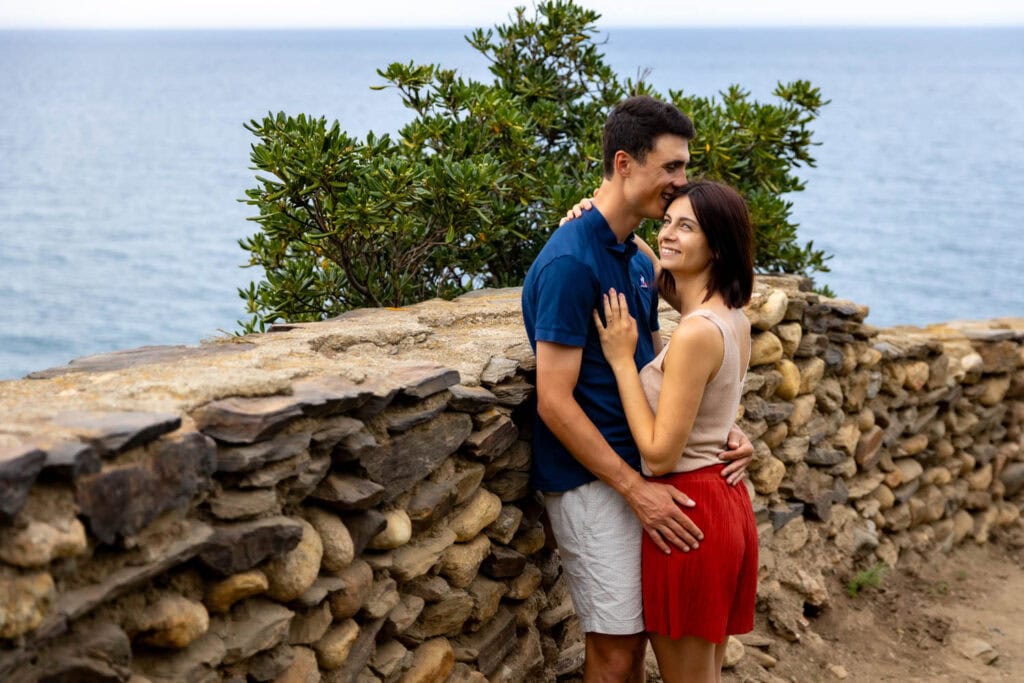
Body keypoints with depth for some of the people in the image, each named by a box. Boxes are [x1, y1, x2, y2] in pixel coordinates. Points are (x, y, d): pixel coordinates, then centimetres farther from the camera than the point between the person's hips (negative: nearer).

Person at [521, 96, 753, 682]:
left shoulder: (639, 261, 8)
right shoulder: (570, 262, -20)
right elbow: (554, 401, -22)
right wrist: (635, 489, -21)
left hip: (637, 470, 8)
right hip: (592, 480, -8)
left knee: (635, 634, 15)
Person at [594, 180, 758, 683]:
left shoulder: (697, 333, -23)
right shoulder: (732, 317, 4)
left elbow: (659, 452, -21)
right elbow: (654, 263, 24)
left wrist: (621, 358, -17)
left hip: (686, 508, -9)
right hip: (724, 501, 9)